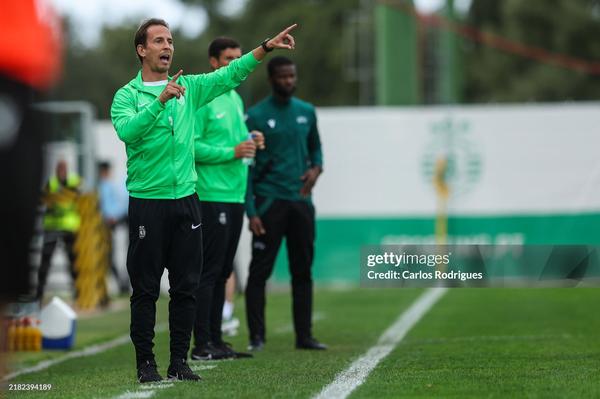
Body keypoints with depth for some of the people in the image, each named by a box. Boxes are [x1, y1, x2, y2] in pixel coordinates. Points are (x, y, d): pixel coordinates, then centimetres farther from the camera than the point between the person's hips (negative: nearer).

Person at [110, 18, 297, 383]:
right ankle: (145, 362, 7)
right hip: (147, 201, -4)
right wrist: (161, 99, -29)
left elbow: (231, 75, 2)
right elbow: (127, 131, -21)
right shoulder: (127, 95, -2)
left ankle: (180, 360, 12)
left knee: (187, 287, 5)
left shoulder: (189, 87, 11)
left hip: (186, 200, 4)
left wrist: (267, 47, -8)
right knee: (146, 288, 1)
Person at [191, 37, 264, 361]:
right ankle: (202, 345, -7)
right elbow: (191, 146, -16)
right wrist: (232, 152, -19)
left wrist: (251, 141, 5)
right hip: (212, 196, -9)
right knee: (209, 271, -8)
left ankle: (215, 340, 15)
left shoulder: (235, 99, 18)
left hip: (235, 195, 9)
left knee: (222, 272, 11)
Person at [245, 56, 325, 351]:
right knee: (260, 271, -5)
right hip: (269, 202, -5)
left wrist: (316, 168, 0)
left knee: (302, 271, 7)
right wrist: (251, 211, -11)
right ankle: (256, 336, -2)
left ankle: (304, 336, 12)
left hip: (301, 202, 5)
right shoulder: (256, 116, -4)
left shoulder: (307, 112, 11)